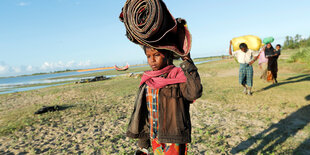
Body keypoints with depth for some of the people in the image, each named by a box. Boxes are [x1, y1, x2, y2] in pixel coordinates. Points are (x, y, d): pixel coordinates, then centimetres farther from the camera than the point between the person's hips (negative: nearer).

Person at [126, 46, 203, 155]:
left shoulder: (177, 77, -10)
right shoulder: (148, 80, 5)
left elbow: (195, 93, -29)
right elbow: (142, 112, 11)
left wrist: (187, 62, -26)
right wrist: (143, 142, 15)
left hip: (174, 139, -5)